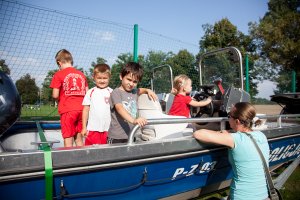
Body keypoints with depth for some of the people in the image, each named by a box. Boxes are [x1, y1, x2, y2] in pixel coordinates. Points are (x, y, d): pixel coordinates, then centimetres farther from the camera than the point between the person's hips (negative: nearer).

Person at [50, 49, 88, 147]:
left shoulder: (59, 74, -2)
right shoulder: (81, 74, 10)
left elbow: (55, 95, -7)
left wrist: (59, 100, 13)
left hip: (67, 110, -4)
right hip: (81, 109, 4)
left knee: (68, 139, 2)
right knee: (79, 138, 14)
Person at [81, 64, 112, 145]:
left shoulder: (111, 92, 2)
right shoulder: (90, 92, 4)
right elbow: (86, 110, 6)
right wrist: (84, 127, 4)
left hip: (108, 129, 0)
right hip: (92, 129, 1)